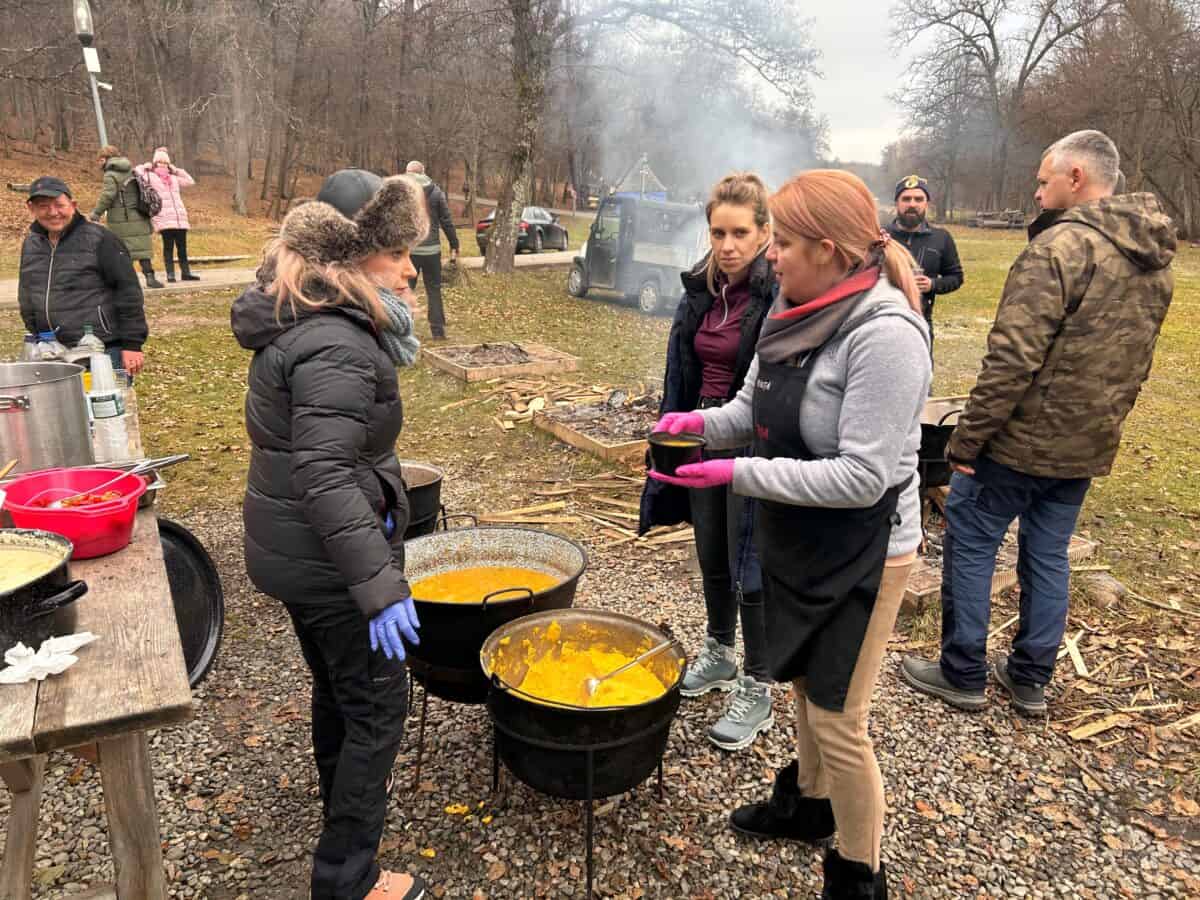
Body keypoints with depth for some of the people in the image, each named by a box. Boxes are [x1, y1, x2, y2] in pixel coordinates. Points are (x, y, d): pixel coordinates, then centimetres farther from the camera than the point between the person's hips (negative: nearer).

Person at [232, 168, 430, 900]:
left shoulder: (302, 316, 6)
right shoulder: (336, 346, -25)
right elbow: (327, 479, -30)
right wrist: (379, 585, -30)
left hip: (293, 550, 10)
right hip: (328, 557, -10)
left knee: (338, 689, 27)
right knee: (378, 708, 5)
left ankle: (345, 802, 50)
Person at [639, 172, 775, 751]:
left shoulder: (780, 294, -17)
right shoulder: (701, 289, 4)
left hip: (753, 452, -7)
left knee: (749, 567, 4)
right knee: (711, 558, 20)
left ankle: (757, 691, 23)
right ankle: (720, 655, 42)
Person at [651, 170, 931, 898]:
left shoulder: (885, 334, -25)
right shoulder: (795, 312, 0)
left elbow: (861, 476, -27)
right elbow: (757, 407, 12)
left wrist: (736, 473, -27)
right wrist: (703, 422, -8)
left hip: (860, 552, -8)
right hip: (795, 540, 8)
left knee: (838, 720, 5)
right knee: (805, 683, 24)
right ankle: (809, 803, 50)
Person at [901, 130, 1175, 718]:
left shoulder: (1060, 247, -19)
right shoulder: (1155, 261, 9)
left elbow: (1012, 359, -25)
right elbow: (1133, 362, 16)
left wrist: (967, 438, -19)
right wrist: (1104, 422, 22)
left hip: (1021, 438, -8)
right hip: (1087, 447, 8)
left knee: (969, 545, 7)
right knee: (1048, 557, 17)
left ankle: (962, 675, 17)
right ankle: (1030, 679, 29)